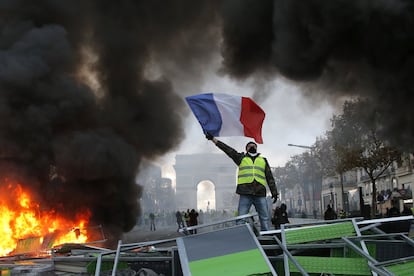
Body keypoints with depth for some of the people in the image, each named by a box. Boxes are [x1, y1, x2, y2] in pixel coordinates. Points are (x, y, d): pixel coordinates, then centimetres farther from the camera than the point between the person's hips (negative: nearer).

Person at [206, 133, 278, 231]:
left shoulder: (263, 160, 22)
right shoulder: (241, 158, 17)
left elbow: (270, 178, 19)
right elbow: (228, 149, 10)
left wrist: (274, 192, 10)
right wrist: (213, 139, 2)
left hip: (260, 194, 2)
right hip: (245, 194, -2)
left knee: (265, 218, 0)